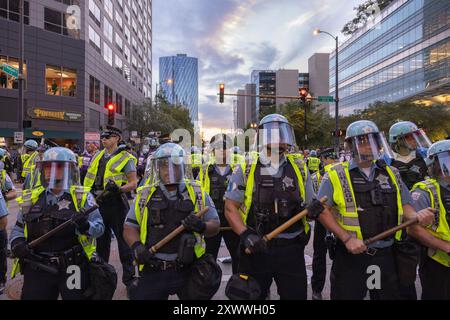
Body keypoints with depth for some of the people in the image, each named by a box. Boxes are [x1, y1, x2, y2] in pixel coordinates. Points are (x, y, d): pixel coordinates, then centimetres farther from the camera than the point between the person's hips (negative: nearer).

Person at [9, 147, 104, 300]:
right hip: (37, 269, 3)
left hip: (73, 268, -3)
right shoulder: (31, 198, 6)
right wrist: (16, 242, -3)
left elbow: (99, 227, -9)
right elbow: (18, 227, 17)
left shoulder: (82, 196, -5)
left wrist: (86, 226, -30)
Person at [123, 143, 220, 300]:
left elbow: (215, 225, 4)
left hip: (188, 271, 0)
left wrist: (202, 227, -18)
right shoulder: (145, 195, 5)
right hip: (153, 271, 1)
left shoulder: (197, 193, 2)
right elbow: (130, 227, 8)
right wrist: (137, 246, -11)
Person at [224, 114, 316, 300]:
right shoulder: (245, 169, -3)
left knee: (296, 294, 12)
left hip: (291, 250, 2)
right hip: (256, 249, -1)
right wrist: (246, 235, -18)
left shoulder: (299, 169, 5)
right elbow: (230, 208, -4)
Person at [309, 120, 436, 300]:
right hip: (350, 255, -4)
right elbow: (322, 211, -9)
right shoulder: (336, 175, -5)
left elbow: (405, 206, 12)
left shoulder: (391, 174, 9)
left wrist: (417, 216, -11)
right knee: (347, 294, 8)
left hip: (387, 255, 4)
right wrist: (347, 238, -17)